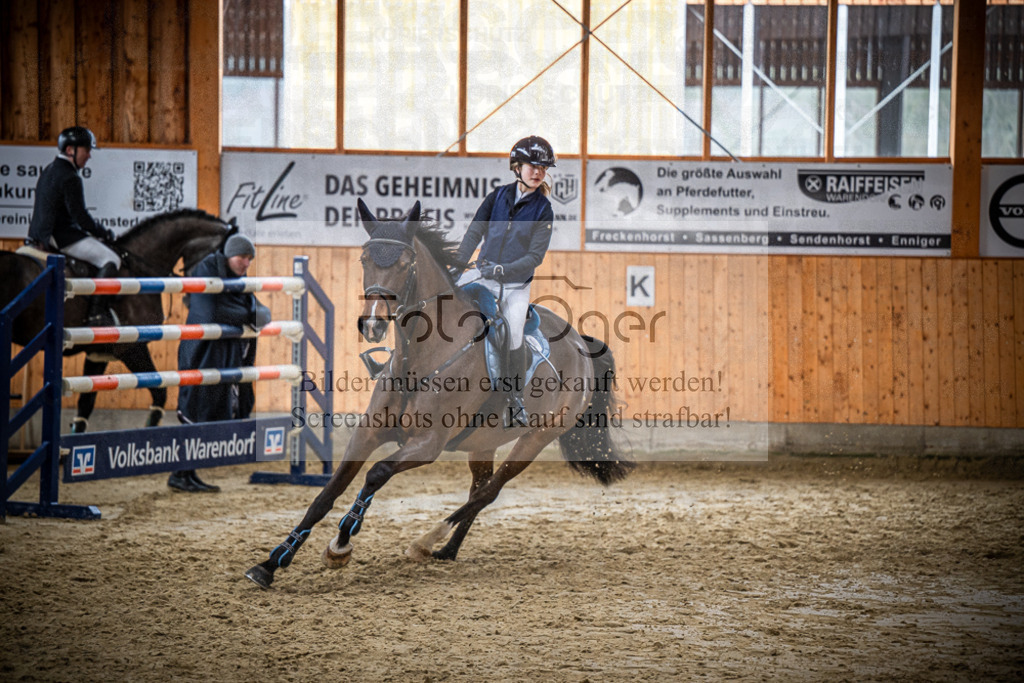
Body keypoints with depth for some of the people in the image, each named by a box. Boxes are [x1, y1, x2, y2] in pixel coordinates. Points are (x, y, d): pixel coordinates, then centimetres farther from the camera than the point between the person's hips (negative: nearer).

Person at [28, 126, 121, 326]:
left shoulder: (48, 171, 16)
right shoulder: (70, 178, -17)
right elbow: (80, 216, -19)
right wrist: (103, 232, -4)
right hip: (61, 236, -11)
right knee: (110, 259, -11)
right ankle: (96, 312, -19)